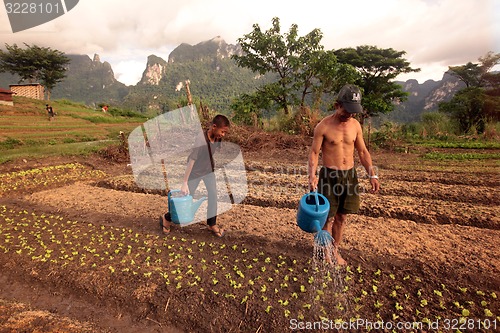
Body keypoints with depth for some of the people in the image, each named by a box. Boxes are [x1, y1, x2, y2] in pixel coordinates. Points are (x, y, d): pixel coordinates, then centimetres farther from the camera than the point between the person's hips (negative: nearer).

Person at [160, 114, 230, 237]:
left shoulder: (217, 137, -15)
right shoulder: (200, 140, -34)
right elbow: (191, 161, -30)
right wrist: (184, 183, -26)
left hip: (209, 170, 5)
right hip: (195, 172, -5)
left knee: (213, 194, 0)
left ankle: (212, 224, 19)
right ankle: (166, 218, 31)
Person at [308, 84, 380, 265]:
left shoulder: (355, 125, 4)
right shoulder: (323, 126, -10)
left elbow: (362, 152, 11)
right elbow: (314, 153, -11)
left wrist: (373, 175, 5)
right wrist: (312, 175, -25)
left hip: (349, 175, 5)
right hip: (329, 176, -5)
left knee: (341, 218, 14)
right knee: (328, 218, 4)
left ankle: (335, 250, 32)